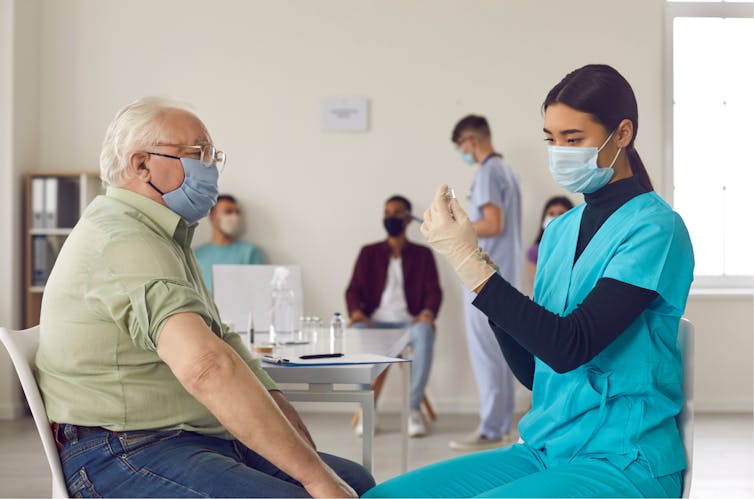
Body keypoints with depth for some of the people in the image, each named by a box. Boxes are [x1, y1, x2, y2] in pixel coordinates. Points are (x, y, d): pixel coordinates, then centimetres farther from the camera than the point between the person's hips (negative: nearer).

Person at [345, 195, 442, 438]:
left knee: (425, 332, -38)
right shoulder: (369, 253, 19)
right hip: (375, 321, 1)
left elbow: (433, 291, 5)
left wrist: (428, 312, -19)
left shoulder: (422, 254, 16)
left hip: (409, 321, -1)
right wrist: (356, 311, -14)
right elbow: (354, 290, 10)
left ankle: (413, 408, -35)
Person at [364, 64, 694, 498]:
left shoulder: (654, 228, -10)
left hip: (624, 463, -7)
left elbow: (569, 348, -20)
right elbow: (534, 371, 12)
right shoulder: (560, 230, 12)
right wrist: (481, 273, -2)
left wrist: (471, 263, -18)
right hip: (547, 448, 7)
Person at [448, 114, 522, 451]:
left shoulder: (487, 172, -13)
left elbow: (493, 224, -21)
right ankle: (503, 428, 17)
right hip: (505, 276, 10)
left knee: (486, 356, -6)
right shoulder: (506, 169, 17)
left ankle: (490, 431, -3)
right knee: (499, 354, 13)